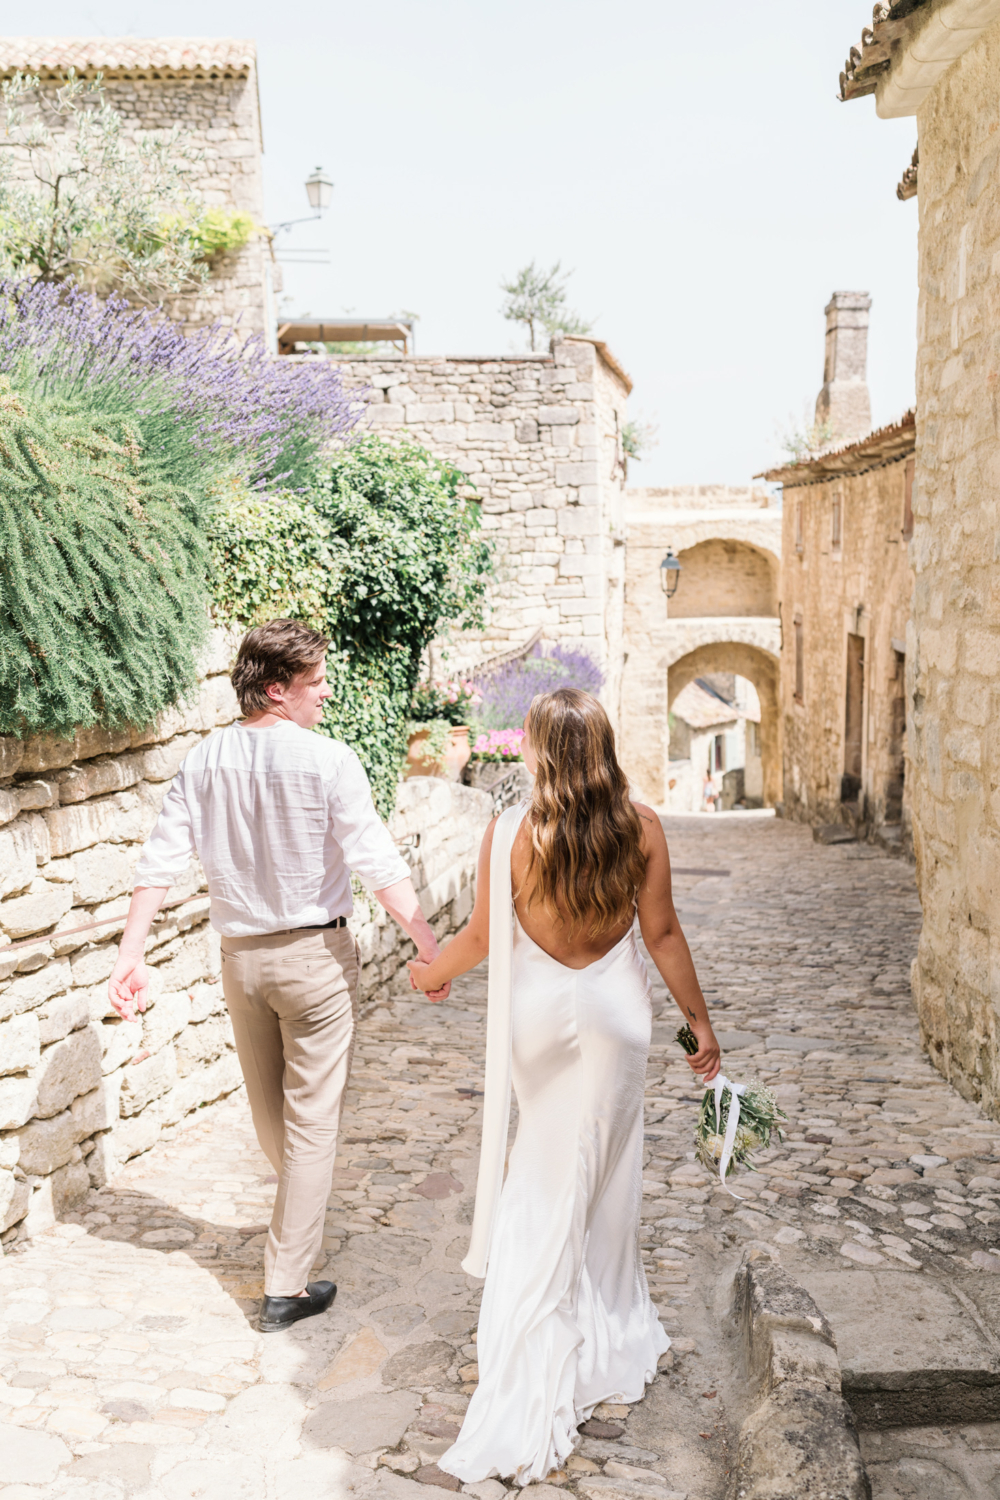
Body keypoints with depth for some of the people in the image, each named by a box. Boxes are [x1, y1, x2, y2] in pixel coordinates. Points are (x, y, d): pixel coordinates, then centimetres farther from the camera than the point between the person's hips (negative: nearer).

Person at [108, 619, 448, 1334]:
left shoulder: (205, 759, -2)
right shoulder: (328, 760, -17)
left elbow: (161, 860, -4)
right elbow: (379, 863, -19)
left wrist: (131, 954, 1)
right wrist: (430, 947, -15)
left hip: (240, 955, 5)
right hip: (315, 953, -5)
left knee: (268, 1111, 24)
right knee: (312, 1119, 6)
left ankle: (301, 1212, 51)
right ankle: (286, 1286, 12)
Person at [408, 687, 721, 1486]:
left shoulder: (511, 832, -15)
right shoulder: (639, 825, -12)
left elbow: (483, 935, -7)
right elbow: (662, 932, -7)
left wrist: (434, 971, 13)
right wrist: (699, 1018, 5)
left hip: (538, 1009, 0)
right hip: (615, 1008, 0)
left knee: (547, 1164, 20)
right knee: (605, 1166, 17)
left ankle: (542, 1363, 32)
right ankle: (605, 1327, 34)